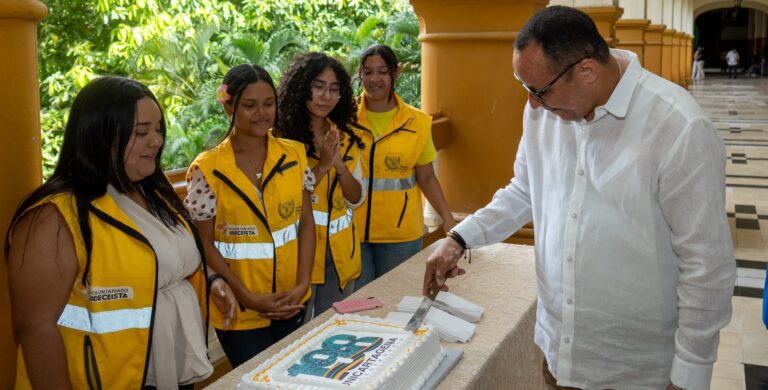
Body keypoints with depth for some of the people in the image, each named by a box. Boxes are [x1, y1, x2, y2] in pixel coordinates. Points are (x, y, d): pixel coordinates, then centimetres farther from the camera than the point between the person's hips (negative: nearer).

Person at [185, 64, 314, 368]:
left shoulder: (294, 155, -1)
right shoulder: (207, 169, -12)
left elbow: (306, 223, 3)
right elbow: (205, 243, -9)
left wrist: (302, 285, -7)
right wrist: (248, 297, -14)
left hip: (292, 302, 4)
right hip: (240, 310, -4)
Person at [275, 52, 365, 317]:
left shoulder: (346, 138, 6)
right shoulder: (282, 136, -11)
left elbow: (356, 200, 3)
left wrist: (340, 165, -13)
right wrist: (322, 166, -23)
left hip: (341, 252, 5)